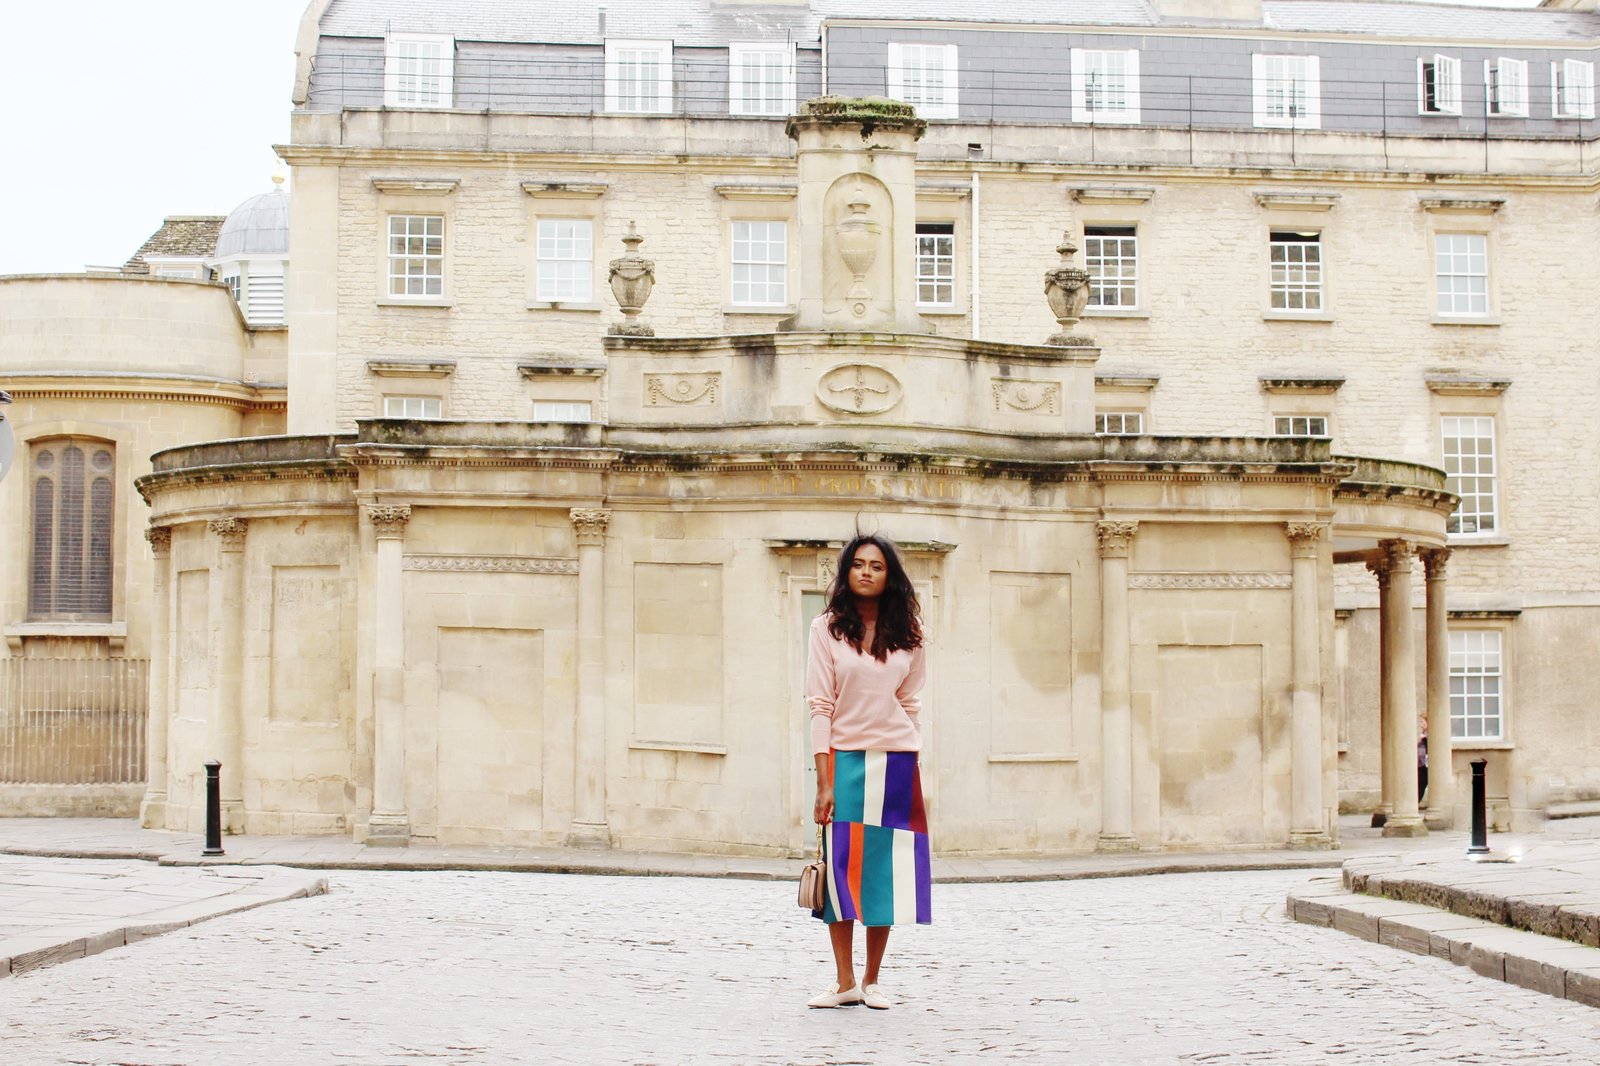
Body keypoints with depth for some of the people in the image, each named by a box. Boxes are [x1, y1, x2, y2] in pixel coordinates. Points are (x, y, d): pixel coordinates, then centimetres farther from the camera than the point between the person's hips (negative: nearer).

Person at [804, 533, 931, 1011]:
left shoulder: (907, 634, 7)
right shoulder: (828, 628, 0)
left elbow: (909, 703, 11)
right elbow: (820, 706, -4)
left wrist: (904, 764, 3)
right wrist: (823, 782, -10)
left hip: (896, 763, 2)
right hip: (843, 759, -2)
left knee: (886, 872, 3)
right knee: (840, 869, -3)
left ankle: (871, 981, 13)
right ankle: (845, 982, 6)